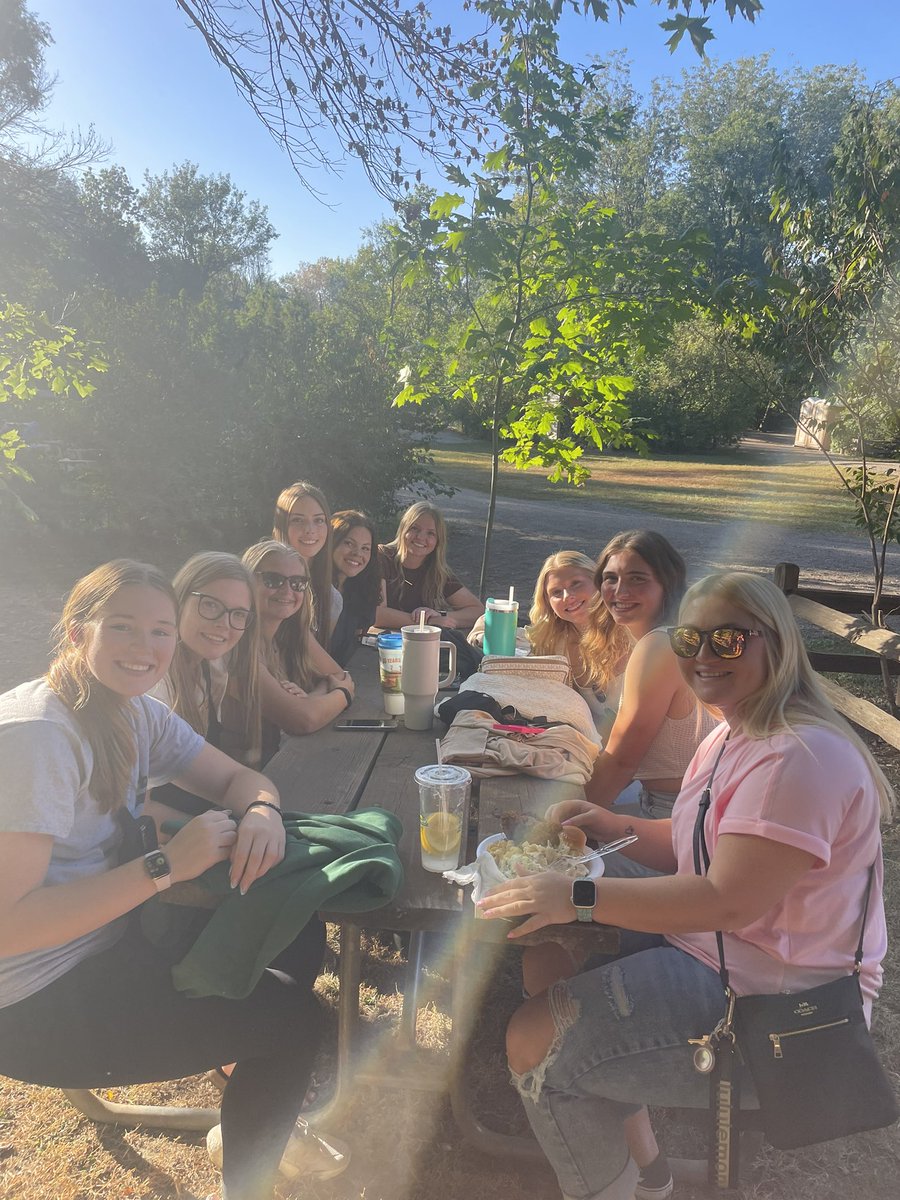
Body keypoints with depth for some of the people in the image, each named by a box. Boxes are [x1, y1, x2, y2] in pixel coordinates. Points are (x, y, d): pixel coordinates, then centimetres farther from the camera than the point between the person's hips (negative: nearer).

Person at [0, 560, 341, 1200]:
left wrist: (262, 811, -18)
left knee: (300, 938, 5)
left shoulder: (137, 713, -1)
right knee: (294, 1021, -8)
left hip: (113, 939, 8)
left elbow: (236, 777, 6)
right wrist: (165, 866, -31)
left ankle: (257, 1114, 29)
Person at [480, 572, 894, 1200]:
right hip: (710, 945, 11)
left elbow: (728, 901, -29)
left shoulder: (801, 758, -24)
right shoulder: (734, 734, 9)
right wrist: (619, 828, 1)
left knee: (536, 1039, -15)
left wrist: (578, 897, -29)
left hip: (772, 996, -10)